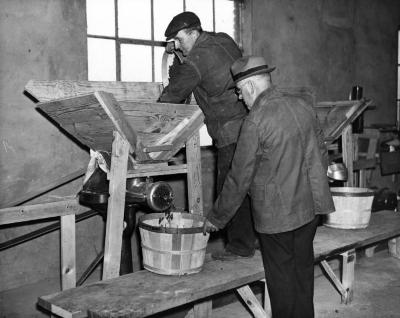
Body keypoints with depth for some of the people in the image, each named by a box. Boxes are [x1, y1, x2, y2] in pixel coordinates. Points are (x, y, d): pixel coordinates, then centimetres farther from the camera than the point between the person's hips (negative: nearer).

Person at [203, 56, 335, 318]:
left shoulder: (256, 120, -18)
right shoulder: (303, 103, 1)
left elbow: (240, 178, -14)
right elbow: (322, 153, 11)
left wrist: (217, 219, -3)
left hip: (277, 214, -7)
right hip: (310, 206, 7)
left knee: (281, 277, 9)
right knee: (303, 270, 19)